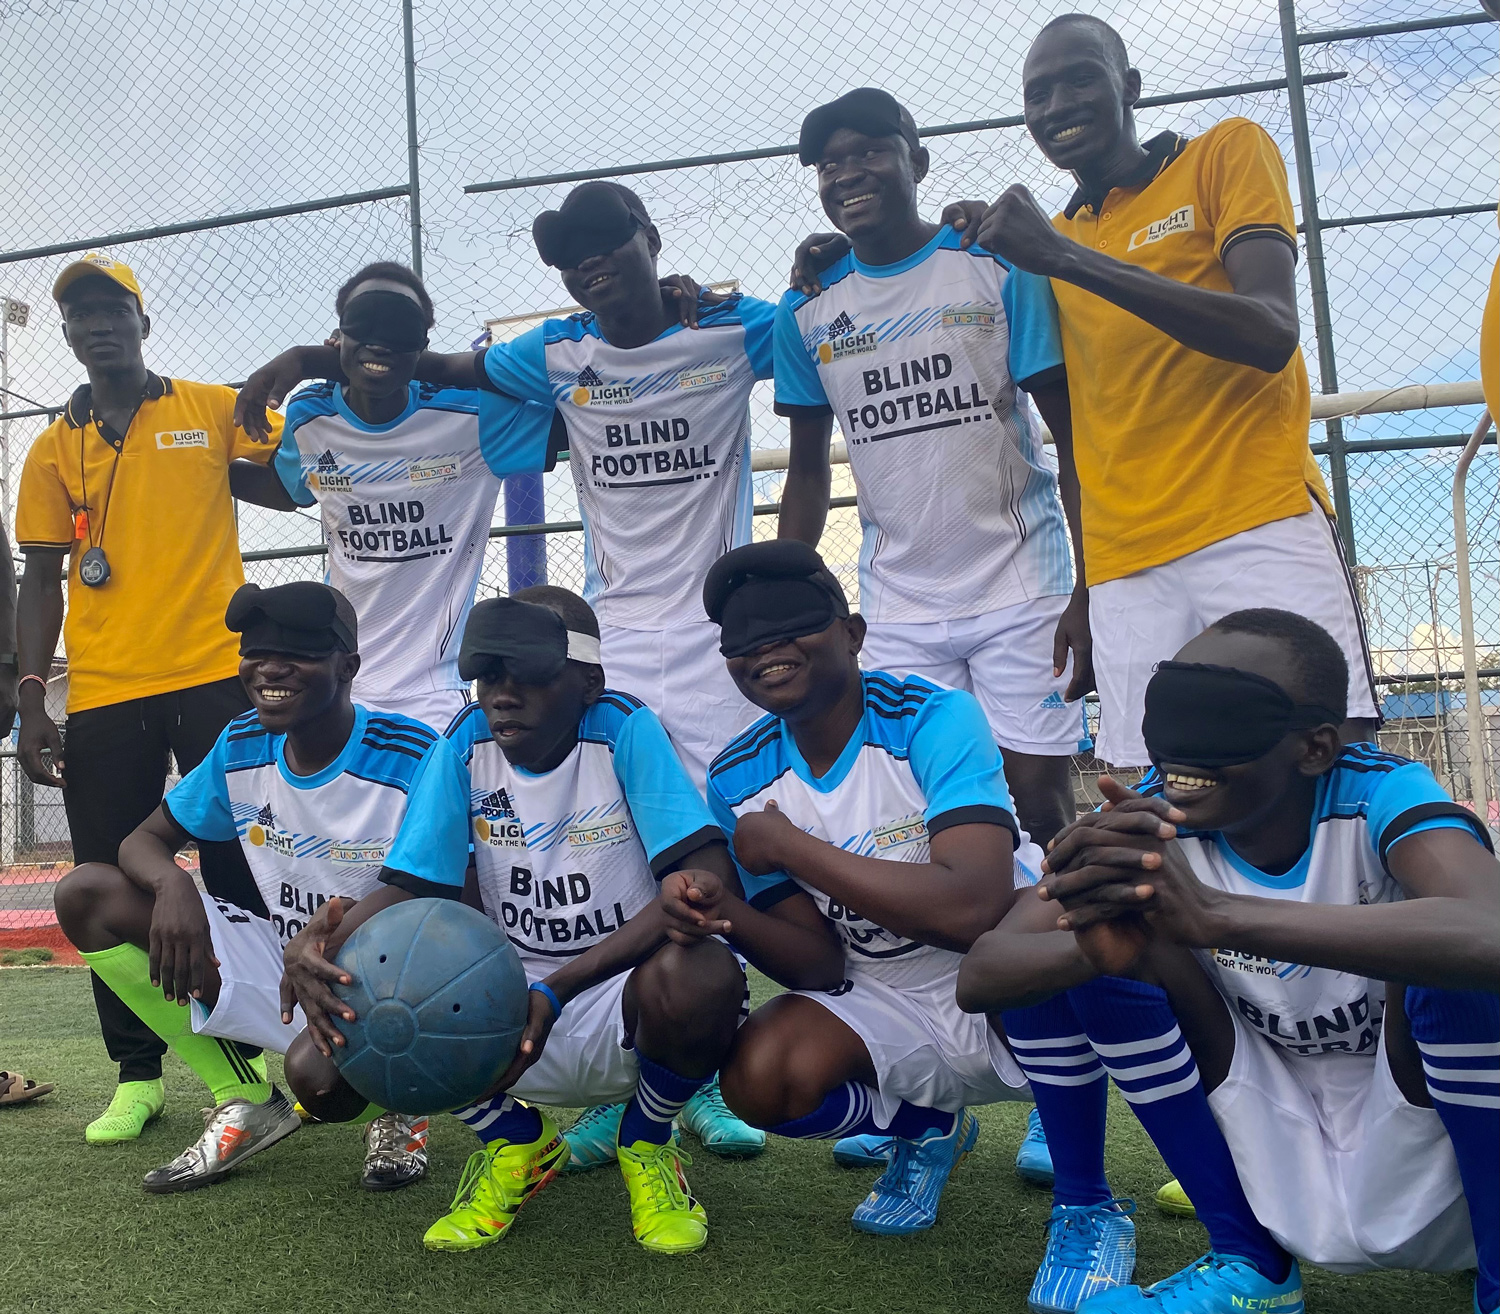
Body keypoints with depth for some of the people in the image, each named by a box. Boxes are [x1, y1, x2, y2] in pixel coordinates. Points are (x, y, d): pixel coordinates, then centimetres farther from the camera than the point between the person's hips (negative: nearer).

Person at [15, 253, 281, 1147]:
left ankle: (252, 1050, 16)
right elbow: (41, 580, 12)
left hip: (217, 677, -2)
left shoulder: (212, 408, 8)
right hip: (102, 696, 2)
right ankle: (137, 1075, 18)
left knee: (238, 872, 3)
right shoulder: (54, 449, 13)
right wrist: (31, 702, 5)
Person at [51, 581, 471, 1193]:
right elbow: (144, 839, 3)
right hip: (285, 969, 6)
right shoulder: (242, 746, -1)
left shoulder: (418, 758, -20)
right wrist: (172, 883, -21)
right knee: (86, 893, -6)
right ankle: (245, 1103, 3)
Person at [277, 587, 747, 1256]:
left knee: (700, 975, -38)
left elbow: (708, 878, -27)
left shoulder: (623, 729, -17)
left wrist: (558, 989, -34)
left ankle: (646, 1146, 0)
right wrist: (321, 942, -28)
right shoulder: (469, 741, -5)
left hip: (622, 1005, -3)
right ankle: (518, 1142, 15)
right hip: (510, 1004, 4)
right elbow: (415, 887, -4)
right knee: (318, 1068, -14)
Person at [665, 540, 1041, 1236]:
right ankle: (928, 1127, 11)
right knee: (758, 1078, -24)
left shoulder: (934, 719, -19)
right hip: (887, 1011, 4)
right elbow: (822, 968, -5)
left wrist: (787, 846, -26)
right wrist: (729, 914, -28)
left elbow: (971, 909, -35)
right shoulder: (739, 779, -4)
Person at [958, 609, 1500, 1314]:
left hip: (1429, 1188, -3)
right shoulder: (1154, 818, -14)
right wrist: (1096, 946, -45)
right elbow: (981, 975, -23)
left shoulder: (1380, 795, -22)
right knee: (1059, 959, -17)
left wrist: (1212, 912, -53)